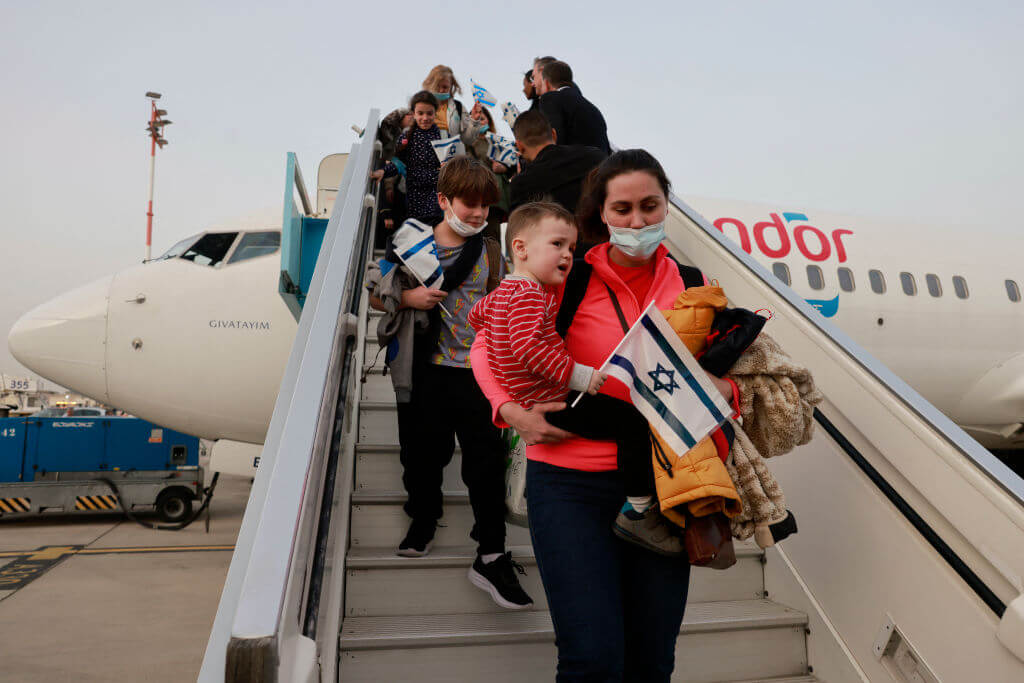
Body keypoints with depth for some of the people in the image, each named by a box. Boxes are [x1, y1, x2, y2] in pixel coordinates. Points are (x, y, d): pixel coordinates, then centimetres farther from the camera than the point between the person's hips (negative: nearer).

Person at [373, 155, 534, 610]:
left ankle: (491, 556, 9)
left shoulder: (491, 254, 7)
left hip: (476, 372, 0)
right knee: (423, 452, 12)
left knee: (486, 460, -2)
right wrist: (408, 297, -12)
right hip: (426, 371, 0)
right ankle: (424, 515, 42)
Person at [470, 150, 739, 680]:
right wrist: (513, 411, -14)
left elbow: (724, 371, 14)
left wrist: (722, 389, -9)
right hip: (572, 481, -3)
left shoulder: (692, 286, 4)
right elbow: (488, 345, 2)